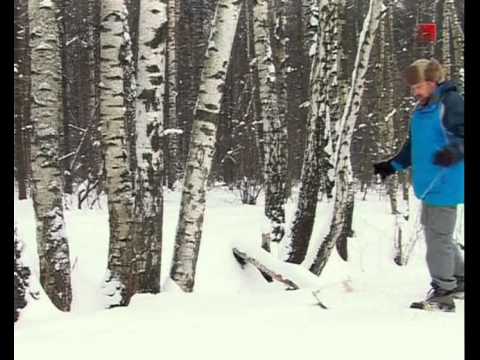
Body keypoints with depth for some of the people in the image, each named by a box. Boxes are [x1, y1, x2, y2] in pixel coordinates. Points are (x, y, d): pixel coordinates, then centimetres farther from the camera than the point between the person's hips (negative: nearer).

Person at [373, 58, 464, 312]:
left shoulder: (451, 103, -11)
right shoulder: (422, 110, 17)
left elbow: (462, 134, -18)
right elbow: (414, 145, 27)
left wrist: (455, 151, -35)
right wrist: (393, 165, 26)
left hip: (445, 183, -10)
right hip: (429, 184, 10)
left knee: (438, 236, -7)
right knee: (434, 232, 18)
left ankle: (443, 293, 0)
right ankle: (459, 281, 30)